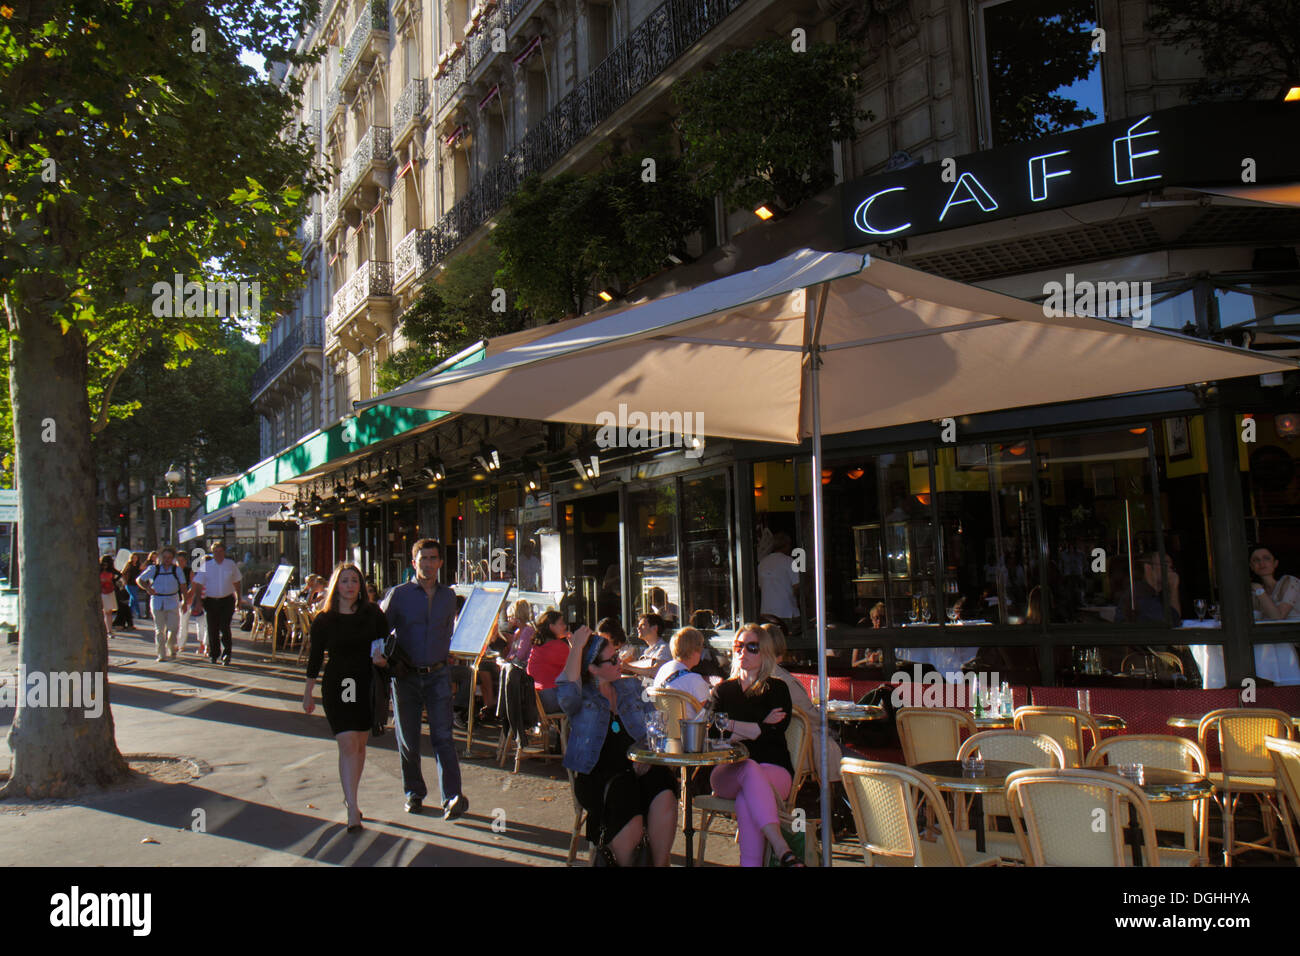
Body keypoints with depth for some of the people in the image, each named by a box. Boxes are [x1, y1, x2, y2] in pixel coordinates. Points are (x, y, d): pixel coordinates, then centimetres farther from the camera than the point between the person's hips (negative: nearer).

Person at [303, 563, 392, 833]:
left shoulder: (373, 613, 0)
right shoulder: (323, 620, -2)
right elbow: (315, 658, 6)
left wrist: (383, 658, -15)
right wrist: (308, 694, 10)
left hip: (367, 684, 2)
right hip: (336, 686, -2)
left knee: (360, 744, 11)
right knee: (348, 745, -9)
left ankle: (350, 796, 30)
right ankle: (352, 810, -7)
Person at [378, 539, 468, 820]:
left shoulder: (448, 596, 8)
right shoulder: (398, 594, -1)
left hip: (438, 675, 1)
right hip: (406, 677, -1)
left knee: (443, 736, -8)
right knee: (408, 739, 8)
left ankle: (452, 797, -13)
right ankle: (414, 793, 23)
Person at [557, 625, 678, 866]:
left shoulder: (630, 688, 20)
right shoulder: (582, 697, 6)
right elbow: (567, 692, -19)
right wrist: (577, 647, -14)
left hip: (636, 768, 4)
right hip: (596, 774, -3)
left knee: (664, 794, -30)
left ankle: (660, 863, -18)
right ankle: (624, 862, -14)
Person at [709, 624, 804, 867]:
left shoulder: (777, 689, 13)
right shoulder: (723, 690, 21)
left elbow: (774, 733, -5)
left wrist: (730, 725, -2)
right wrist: (758, 728, -5)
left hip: (773, 767, -1)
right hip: (728, 771, 1)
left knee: (746, 798, -37)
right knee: (750, 769, -38)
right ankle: (783, 850, -50)